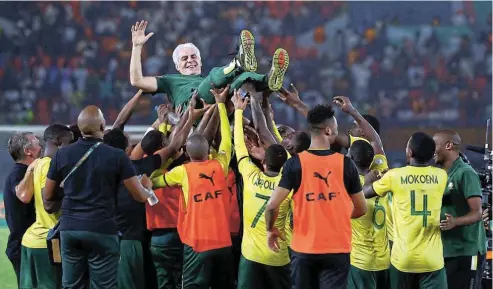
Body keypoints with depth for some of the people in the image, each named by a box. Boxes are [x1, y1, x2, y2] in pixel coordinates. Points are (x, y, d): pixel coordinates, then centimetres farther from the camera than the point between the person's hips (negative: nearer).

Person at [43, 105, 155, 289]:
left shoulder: (62, 155, 2)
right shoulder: (116, 156, -7)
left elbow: (48, 196, 11)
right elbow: (140, 196, -1)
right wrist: (147, 186, 21)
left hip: (69, 228, 3)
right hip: (102, 230, -3)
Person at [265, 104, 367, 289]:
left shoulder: (295, 163, -6)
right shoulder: (345, 164, -3)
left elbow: (272, 205, -10)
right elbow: (361, 209, 7)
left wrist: (270, 229, 10)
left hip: (304, 248, 0)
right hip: (337, 248, 0)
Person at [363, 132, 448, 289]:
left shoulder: (395, 176, -4)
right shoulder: (441, 176, 1)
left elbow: (365, 192, 10)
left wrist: (370, 178, 31)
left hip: (403, 258, 0)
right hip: (432, 259, 0)